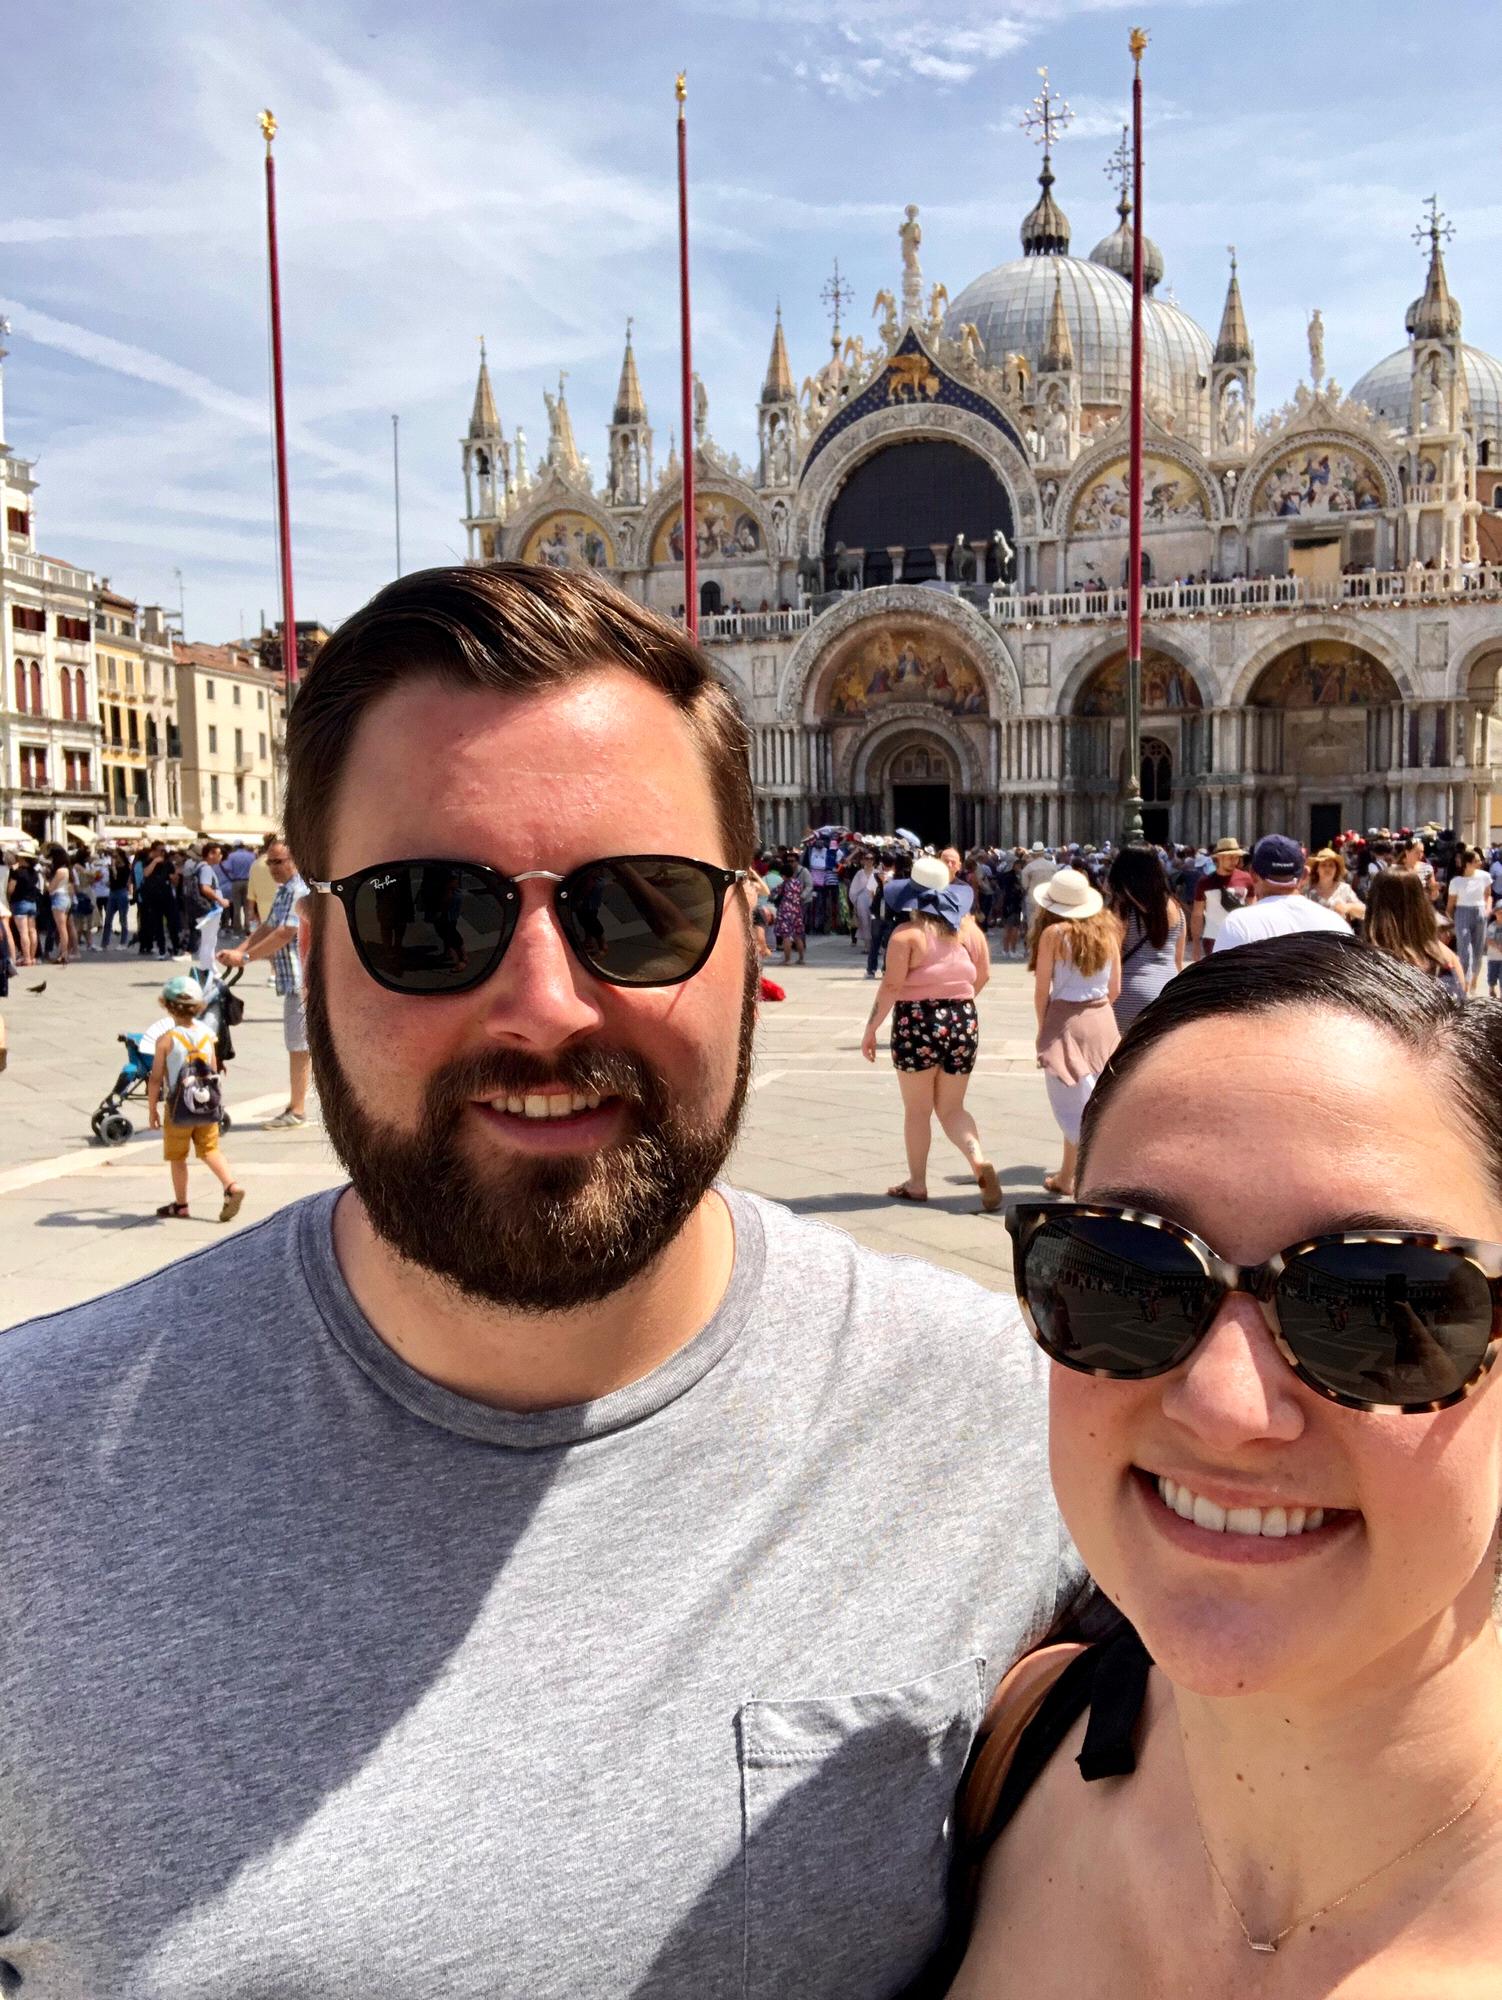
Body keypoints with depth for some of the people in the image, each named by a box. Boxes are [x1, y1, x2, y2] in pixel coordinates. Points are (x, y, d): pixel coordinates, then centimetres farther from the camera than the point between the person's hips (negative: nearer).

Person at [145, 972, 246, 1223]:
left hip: (178, 1109, -3)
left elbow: (155, 1079, -10)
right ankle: (231, 1186, -11)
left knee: (177, 1157, 11)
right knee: (210, 1150, 10)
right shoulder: (207, 1034, 1)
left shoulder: (166, 1040, -12)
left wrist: (152, 1109, 1)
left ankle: (180, 1205, 18)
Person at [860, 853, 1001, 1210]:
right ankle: (980, 1161, -8)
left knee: (917, 1110, 10)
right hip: (963, 1023, 4)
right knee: (952, 1108, 15)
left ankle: (917, 1184, 20)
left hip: (917, 1024, -4)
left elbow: (891, 986, -16)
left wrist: (870, 1029, -7)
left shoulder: (907, 934, -12)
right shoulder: (968, 928, 3)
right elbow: (982, 976, 12)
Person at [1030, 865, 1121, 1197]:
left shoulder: (1053, 933, -10)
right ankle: (1067, 1176, 26)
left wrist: (1042, 1029, 5)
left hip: (1066, 1022, -5)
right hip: (1103, 1019, 6)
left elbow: (1042, 991, -8)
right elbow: (1114, 989, 7)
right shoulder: (1107, 930, 4)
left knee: (1077, 1106, 1)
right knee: (1076, 1104, 17)